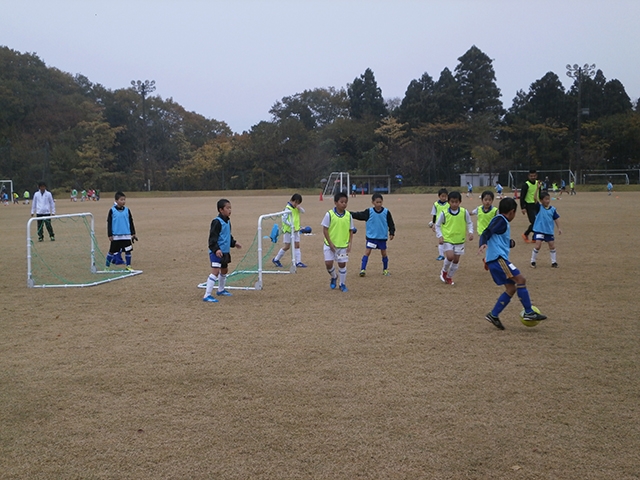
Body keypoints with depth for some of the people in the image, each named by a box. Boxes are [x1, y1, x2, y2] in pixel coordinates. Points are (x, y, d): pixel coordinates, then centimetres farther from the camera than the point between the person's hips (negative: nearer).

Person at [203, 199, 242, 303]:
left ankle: (221, 290, 44)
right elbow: (212, 238, -22)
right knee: (215, 271, -17)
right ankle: (207, 295, -17)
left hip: (225, 252, 10)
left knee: (224, 270, 23)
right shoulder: (217, 222, -17)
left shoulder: (227, 221, 12)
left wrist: (234, 243, 26)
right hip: (217, 252, -10)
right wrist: (216, 249, -31)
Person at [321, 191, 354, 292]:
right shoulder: (329, 214, -11)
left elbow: (351, 231, 6)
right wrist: (330, 243, -12)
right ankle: (334, 277, 25)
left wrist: (349, 244, -3)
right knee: (328, 263, -5)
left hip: (343, 245, 2)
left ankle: (342, 284, 22)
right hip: (330, 245, -2)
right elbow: (325, 230, -8)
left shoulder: (348, 215, -2)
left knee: (342, 264, 6)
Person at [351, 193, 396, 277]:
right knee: (367, 252, -7)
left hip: (382, 237, 1)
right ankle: (363, 269, -6)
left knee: (384, 253, 10)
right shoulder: (369, 212, -5)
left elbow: (391, 223, 3)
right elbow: (359, 215, -6)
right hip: (371, 237, -1)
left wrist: (392, 233, -4)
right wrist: (350, 214, -17)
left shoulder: (386, 212, -5)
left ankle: (385, 269, 25)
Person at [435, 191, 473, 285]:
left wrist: (470, 232, -8)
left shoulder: (464, 212, -5)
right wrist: (440, 236, -9)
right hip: (447, 239, -2)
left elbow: (469, 223, 8)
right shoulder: (444, 213, -8)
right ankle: (444, 271, 11)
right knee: (450, 257, -19)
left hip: (459, 240, 2)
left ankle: (449, 277, 27)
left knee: (456, 260, 7)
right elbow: (437, 225, 2)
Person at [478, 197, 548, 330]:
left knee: (511, 288, 9)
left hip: (498, 259, 10)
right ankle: (529, 313, -9)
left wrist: (510, 243, 19)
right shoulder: (500, 220, -6)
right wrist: (483, 244, -37)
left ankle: (493, 315, 9)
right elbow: (487, 232, -21)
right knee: (520, 279, -12)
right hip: (498, 258, -10)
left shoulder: (503, 221, 22)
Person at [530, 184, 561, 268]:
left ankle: (554, 262, 21)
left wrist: (559, 228, 3)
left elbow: (555, 219, 8)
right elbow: (535, 198, -20)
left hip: (549, 231, 3)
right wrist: (538, 188, -27)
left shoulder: (552, 209, 1)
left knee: (552, 246, 7)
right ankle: (533, 261, 5)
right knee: (538, 246, -9)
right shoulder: (539, 207, -7)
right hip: (539, 230, -3)